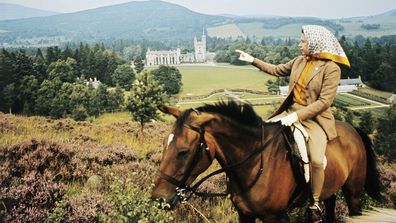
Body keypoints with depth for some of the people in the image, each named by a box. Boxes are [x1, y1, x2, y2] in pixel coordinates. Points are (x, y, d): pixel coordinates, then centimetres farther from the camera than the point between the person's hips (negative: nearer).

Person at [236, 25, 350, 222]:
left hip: (315, 118, -7)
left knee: (316, 160, -28)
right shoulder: (299, 61, 7)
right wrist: (252, 60, 19)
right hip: (290, 112, 7)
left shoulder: (331, 68, -12)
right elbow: (277, 70, 23)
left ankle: (315, 203, -4)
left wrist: (297, 116, -23)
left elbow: (324, 102, -17)